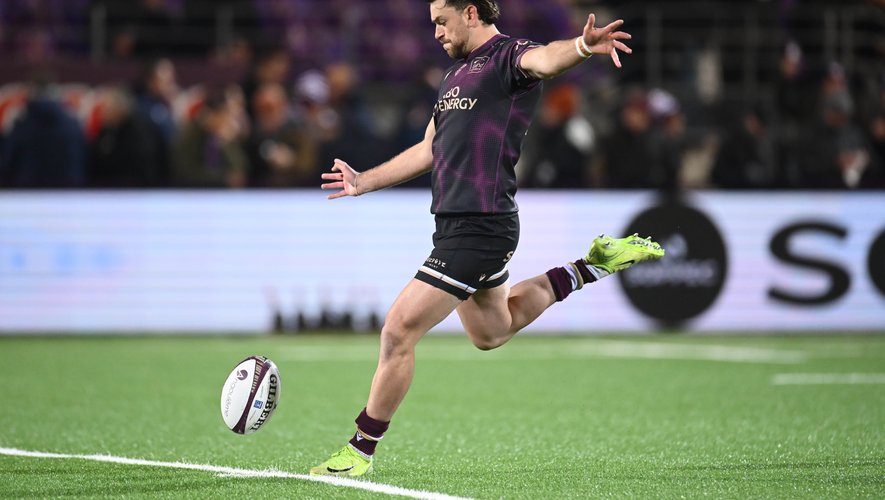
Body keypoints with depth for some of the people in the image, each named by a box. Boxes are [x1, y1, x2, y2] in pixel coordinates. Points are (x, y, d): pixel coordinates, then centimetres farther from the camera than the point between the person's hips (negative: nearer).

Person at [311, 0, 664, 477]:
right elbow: (429, 151, 30)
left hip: (479, 228, -10)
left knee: (398, 331, -10)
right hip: (455, 224, 10)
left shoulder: (508, 57, -9)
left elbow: (544, 60, -34)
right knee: (490, 332, 26)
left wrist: (582, 45, -56)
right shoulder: (457, 74, 18)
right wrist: (364, 182, 35)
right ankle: (592, 266, 32)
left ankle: (360, 452, 2)